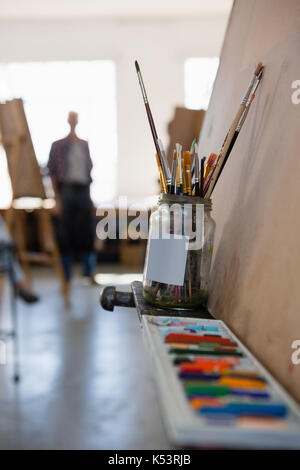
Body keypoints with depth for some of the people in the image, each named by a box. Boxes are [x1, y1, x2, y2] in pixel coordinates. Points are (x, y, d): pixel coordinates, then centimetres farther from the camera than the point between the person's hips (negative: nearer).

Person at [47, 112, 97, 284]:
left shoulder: (85, 145, 15)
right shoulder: (58, 145, 3)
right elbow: (52, 173, -1)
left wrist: (91, 198, 12)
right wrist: (57, 199, -8)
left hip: (83, 191, 4)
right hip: (66, 191, -3)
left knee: (89, 232, 2)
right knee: (65, 235, 1)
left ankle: (89, 273, 13)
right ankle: (66, 277, 9)